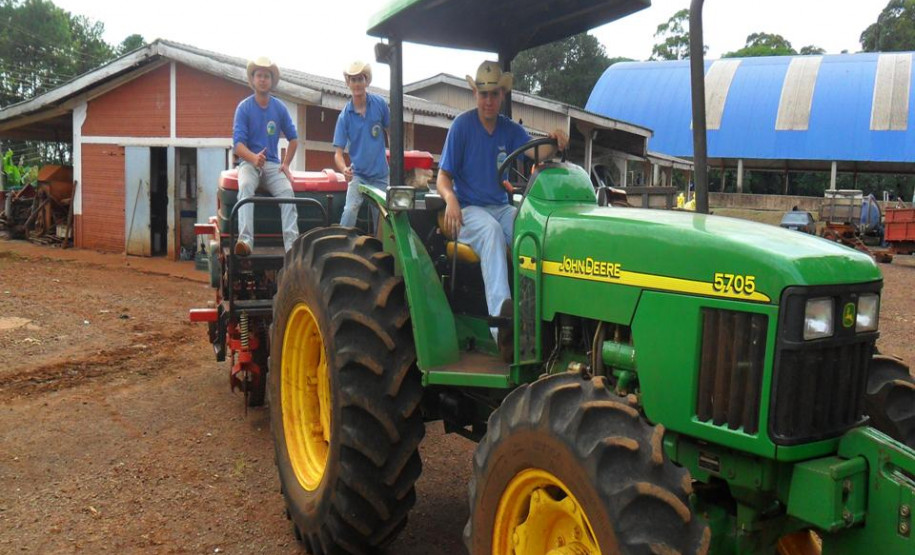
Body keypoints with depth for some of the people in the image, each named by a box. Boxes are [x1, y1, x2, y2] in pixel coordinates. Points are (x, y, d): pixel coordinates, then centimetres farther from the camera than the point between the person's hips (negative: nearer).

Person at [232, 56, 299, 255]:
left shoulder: (279, 108, 9)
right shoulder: (244, 107, 0)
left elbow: (292, 138, 18)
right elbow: (238, 144, -9)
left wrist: (286, 164, 4)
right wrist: (253, 157, -29)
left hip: (273, 164, 2)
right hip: (249, 162, -2)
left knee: (287, 190, -27)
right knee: (246, 186, -34)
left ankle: (292, 244, -37)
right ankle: (245, 240, -48)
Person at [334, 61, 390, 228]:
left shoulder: (380, 104, -5)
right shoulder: (344, 116, -8)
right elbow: (338, 152, -11)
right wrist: (344, 169, -31)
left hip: (380, 175, 2)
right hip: (358, 174, -1)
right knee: (350, 210, -23)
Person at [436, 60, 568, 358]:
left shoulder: (511, 130, 11)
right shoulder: (462, 125, 0)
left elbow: (535, 152, -7)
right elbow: (443, 176, -4)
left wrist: (554, 143, -30)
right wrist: (450, 199, -26)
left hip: (501, 207, 4)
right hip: (469, 209, -4)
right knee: (491, 229, -38)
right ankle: (501, 315, -51)